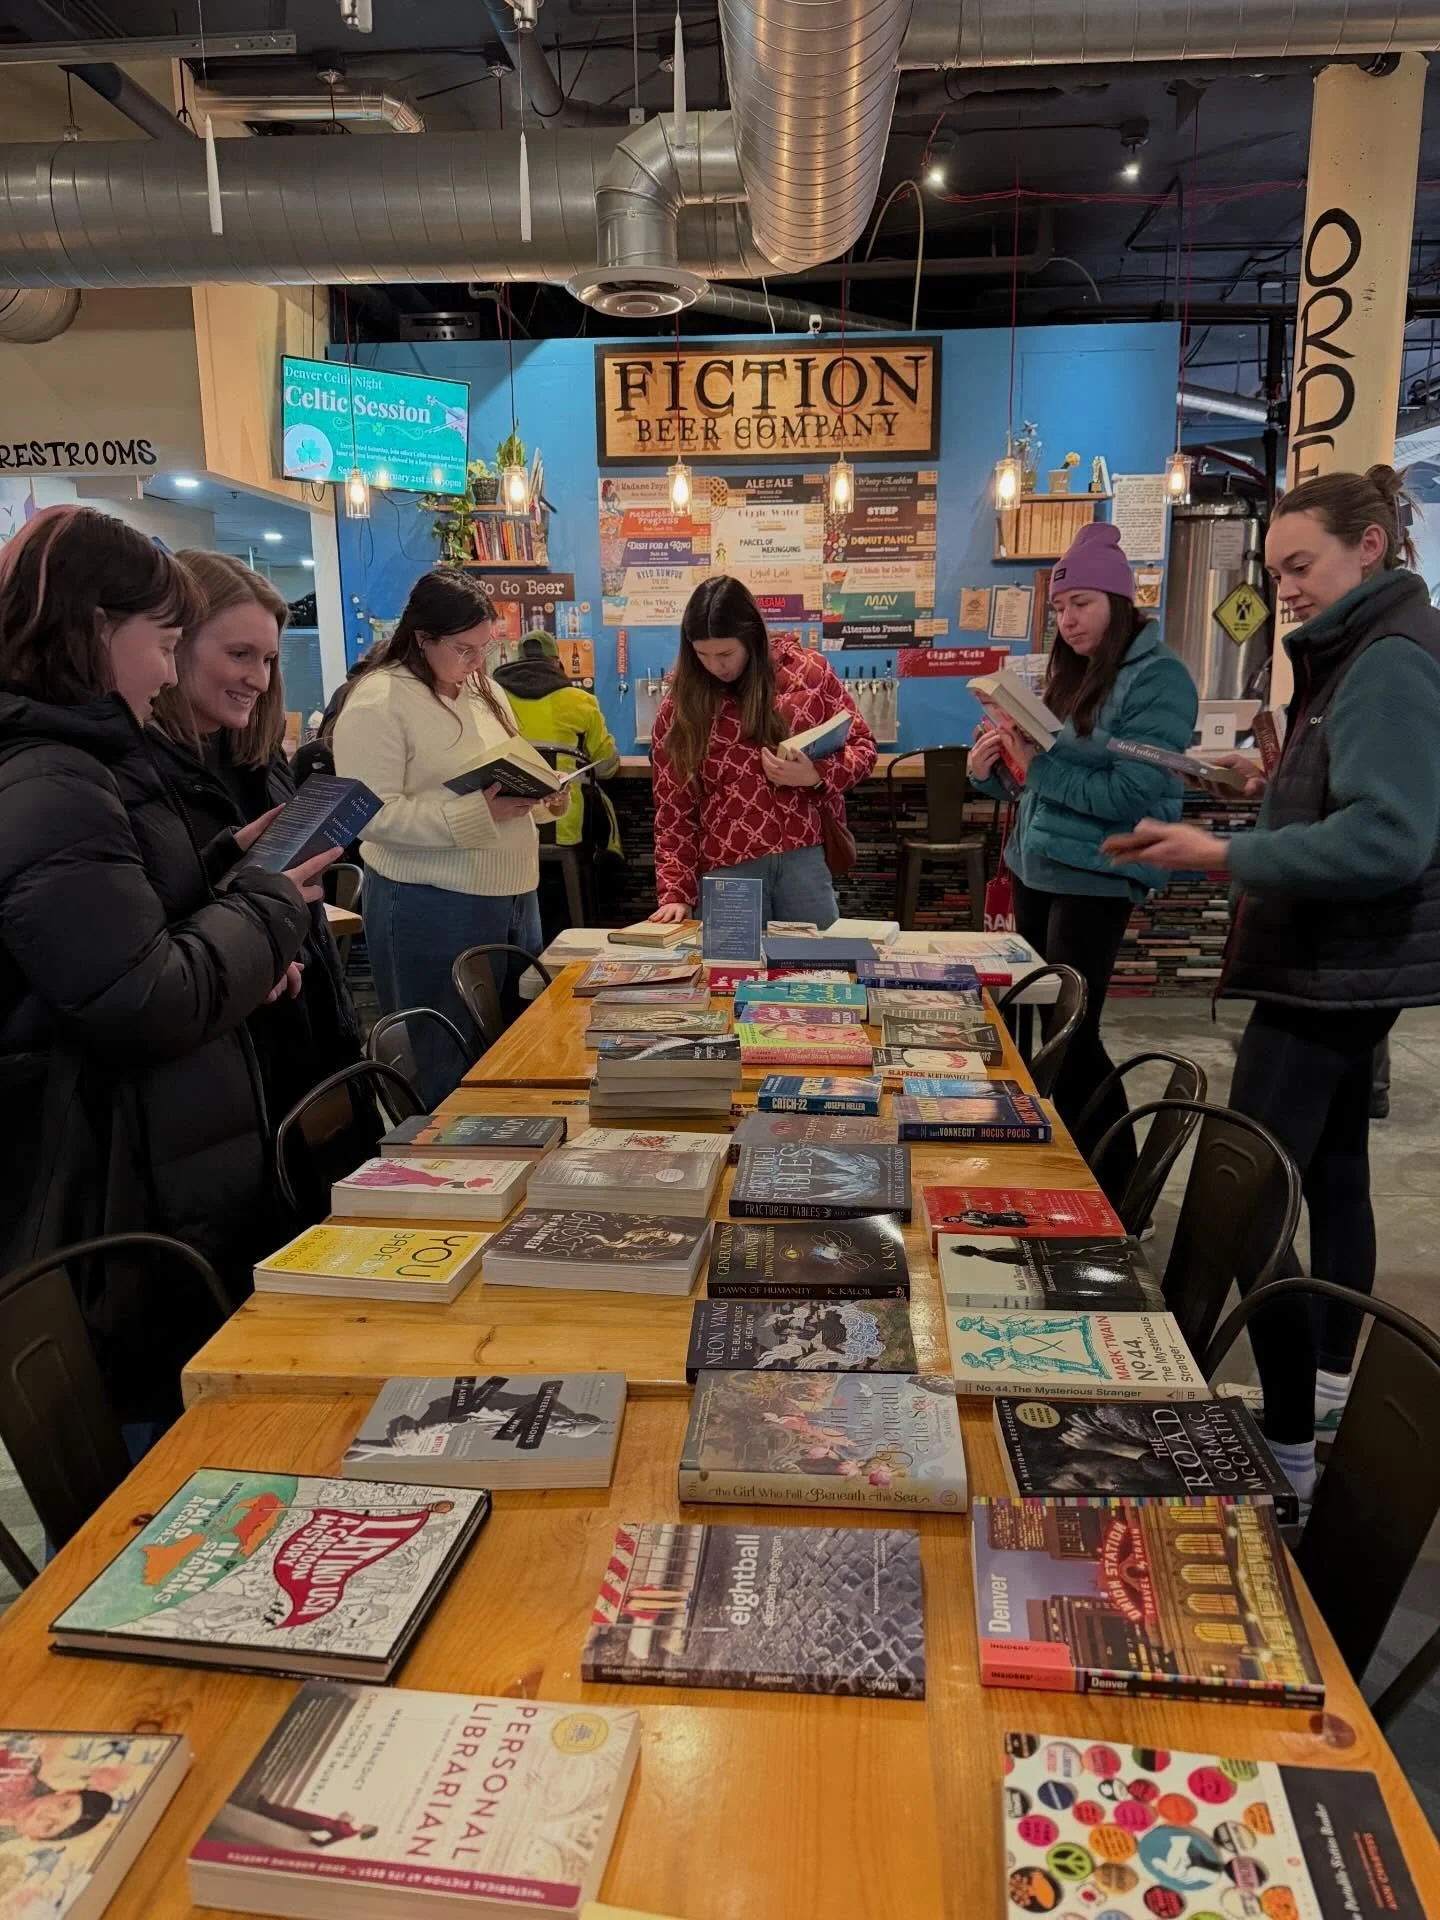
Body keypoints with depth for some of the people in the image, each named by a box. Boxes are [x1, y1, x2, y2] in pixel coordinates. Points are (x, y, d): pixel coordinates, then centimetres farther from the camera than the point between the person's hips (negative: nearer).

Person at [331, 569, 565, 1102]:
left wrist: (542, 797, 1)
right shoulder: (379, 700, -12)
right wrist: (478, 813, -26)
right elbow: (371, 815, -21)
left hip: (512, 896, 8)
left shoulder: (485, 690, 14)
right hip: (433, 907, -8)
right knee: (448, 1067, 3)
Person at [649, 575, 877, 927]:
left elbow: (861, 745, 9)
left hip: (806, 858, 0)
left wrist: (816, 775, -12)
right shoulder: (681, 706, 2)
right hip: (726, 871, 0)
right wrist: (676, 892, -6)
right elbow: (673, 809, 3)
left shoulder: (807, 671, 1)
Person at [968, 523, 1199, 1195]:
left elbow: (1127, 793, -20)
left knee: (1071, 1034, -5)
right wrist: (989, 768, -6)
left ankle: (1115, 1185, 11)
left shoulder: (1157, 678, -12)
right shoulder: (1071, 671, 12)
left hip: (1095, 879, -8)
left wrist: (1034, 764, -20)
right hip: (1035, 865, 8)